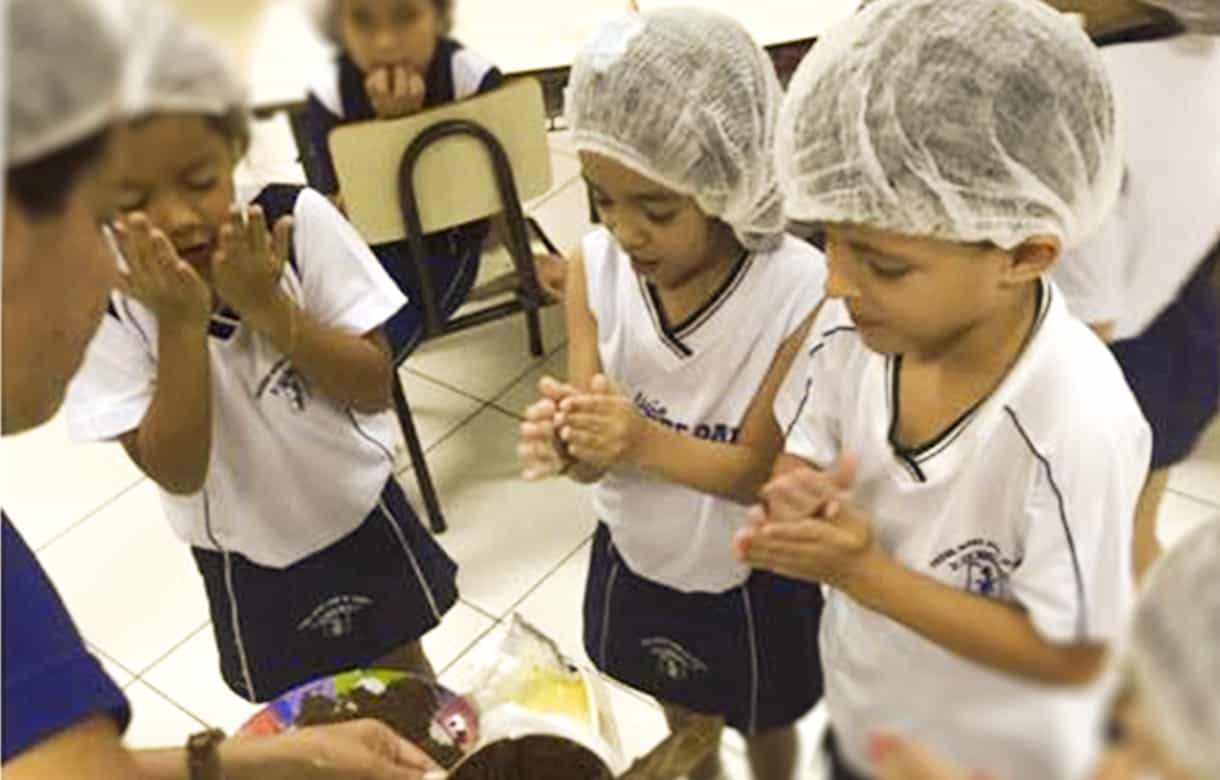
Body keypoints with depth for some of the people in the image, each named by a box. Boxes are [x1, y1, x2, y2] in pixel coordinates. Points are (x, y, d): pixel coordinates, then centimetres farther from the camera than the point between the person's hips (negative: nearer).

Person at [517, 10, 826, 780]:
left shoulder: (798, 289, -31)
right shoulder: (595, 267, -20)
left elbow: (771, 469, -24)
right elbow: (598, 460, -16)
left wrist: (651, 442, -42)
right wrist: (567, 441, -41)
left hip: (751, 578, -3)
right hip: (638, 555, 4)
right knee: (683, 711, 34)